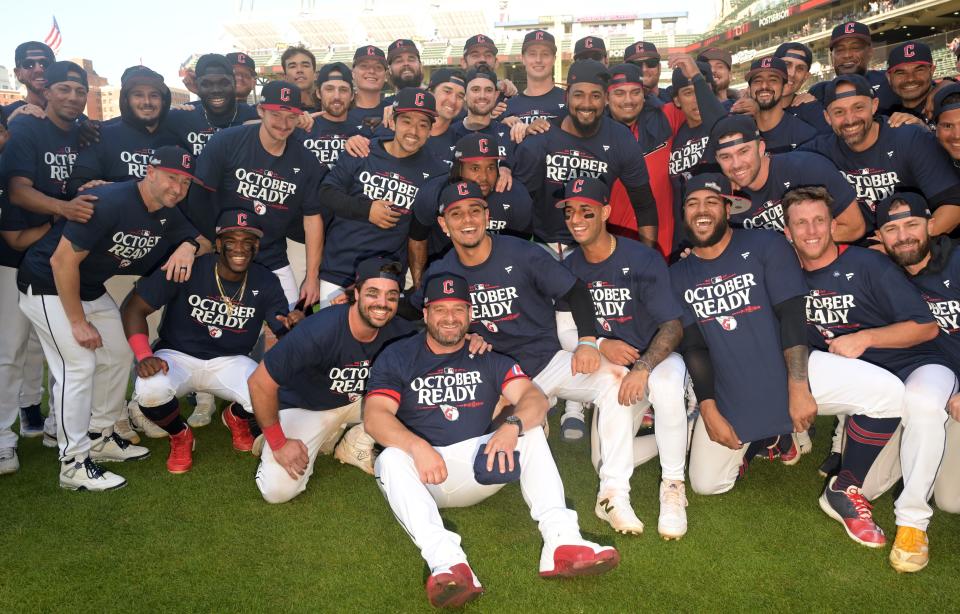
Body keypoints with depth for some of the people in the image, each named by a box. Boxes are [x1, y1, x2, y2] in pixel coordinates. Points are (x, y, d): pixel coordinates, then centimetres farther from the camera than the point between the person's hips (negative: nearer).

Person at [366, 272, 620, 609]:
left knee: (531, 431, -17)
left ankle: (561, 542, -31)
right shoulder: (397, 357, 3)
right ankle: (447, 561, -51)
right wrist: (417, 446, -32)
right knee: (391, 459, -32)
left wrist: (512, 426, -31)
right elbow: (375, 414, -12)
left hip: (476, 466, 2)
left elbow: (535, 397, -7)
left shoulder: (489, 357, 8)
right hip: (421, 477, -2)